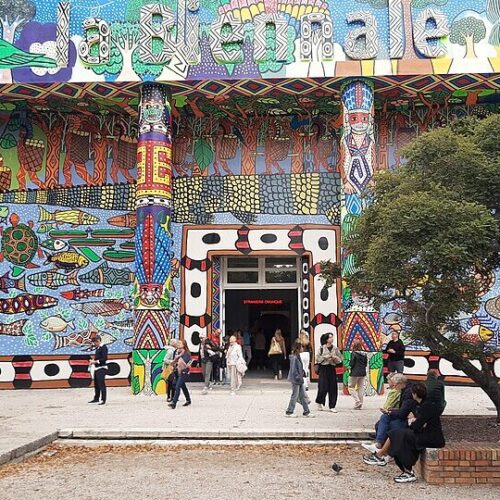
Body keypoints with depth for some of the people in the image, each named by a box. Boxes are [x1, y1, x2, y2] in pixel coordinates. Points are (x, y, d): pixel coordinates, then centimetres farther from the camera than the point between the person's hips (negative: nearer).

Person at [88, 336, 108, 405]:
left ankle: (103, 400, -5)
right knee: (96, 384, 16)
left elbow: (104, 358, -18)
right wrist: (93, 361, 6)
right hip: (96, 368, 9)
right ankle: (96, 398, 28)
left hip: (102, 368, -9)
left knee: (101, 384, -9)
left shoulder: (103, 347, -11)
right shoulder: (97, 348, 15)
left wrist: (95, 361, -17)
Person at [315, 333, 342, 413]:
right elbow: (317, 359, -2)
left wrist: (335, 358, -8)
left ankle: (332, 406, 9)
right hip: (323, 368, -3)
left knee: (333, 388, 1)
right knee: (323, 388, -5)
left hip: (332, 369, 3)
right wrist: (324, 357, -14)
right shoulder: (321, 348, -2)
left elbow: (340, 359, 11)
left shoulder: (335, 349, 8)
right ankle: (319, 402, 21)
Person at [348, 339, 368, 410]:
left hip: (355, 373, -6)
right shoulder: (364, 354, 2)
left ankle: (357, 402, -8)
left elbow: (352, 364, -15)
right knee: (361, 388, 12)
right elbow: (366, 364, 6)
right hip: (363, 373, 6)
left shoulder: (354, 353, -15)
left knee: (351, 387, 8)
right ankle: (360, 405, 15)